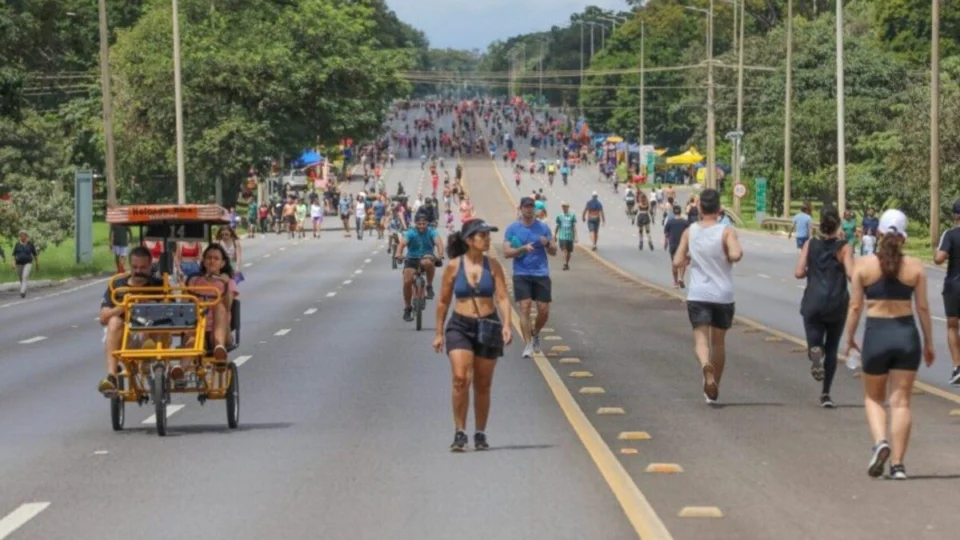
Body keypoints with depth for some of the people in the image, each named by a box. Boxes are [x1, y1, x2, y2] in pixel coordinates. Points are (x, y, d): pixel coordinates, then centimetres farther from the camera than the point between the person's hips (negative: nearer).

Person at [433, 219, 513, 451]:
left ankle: (480, 434, 20)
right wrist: (439, 333, 8)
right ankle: (459, 432, -10)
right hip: (460, 326, -2)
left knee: (483, 386, 8)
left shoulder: (493, 266, 2)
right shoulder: (454, 266, -1)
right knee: (460, 378, -18)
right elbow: (443, 302, 7)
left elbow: (502, 297, -2)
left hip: (488, 327, 2)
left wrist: (506, 325, -17)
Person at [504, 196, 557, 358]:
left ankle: (535, 333, 29)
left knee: (544, 310, 0)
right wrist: (523, 249, -19)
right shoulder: (512, 228, 3)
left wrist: (547, 244, -13)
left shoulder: (543, 227, 7)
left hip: (541, 274, 2)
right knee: (525, 307, -12)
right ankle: (528, 345, -9)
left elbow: (553, 252, 9)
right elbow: (507, 252, -4)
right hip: (521, 274, -2)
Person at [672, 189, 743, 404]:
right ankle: (713, 391, 24)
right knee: (719, 342, 15)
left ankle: (706, 367, -41)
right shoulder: (726, 232, -8)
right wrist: (737, 252, -4)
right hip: (723, 296, 0)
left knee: (701, 338, -7)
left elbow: (677, 263, 1)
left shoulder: (690, 231, 1)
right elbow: (735, 255, -25)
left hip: (698, 296, 0)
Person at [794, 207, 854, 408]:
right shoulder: (844, 247, -4)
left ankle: (815, 353, -32)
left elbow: (798, 273, -3)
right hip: (837, 304, 0)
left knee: (815, 342, 6)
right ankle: (826, 394, 11)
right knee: (832, 349, 14)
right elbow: (851, 274, -14)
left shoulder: (810, 245, 2)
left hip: (813, 303, 0)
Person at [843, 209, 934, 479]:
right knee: (901, 401, 5)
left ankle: (880, 441, -10)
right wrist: (928, 343, 10)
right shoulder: (915, 267, -3)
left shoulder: (864, 264, -5)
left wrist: (850, 338, 11)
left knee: (873, 398, 16)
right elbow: (923, 308, 0)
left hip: (876, 334, -1)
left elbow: (855, 306, -3)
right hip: (907, 334, 1)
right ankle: (898, 464, 2)